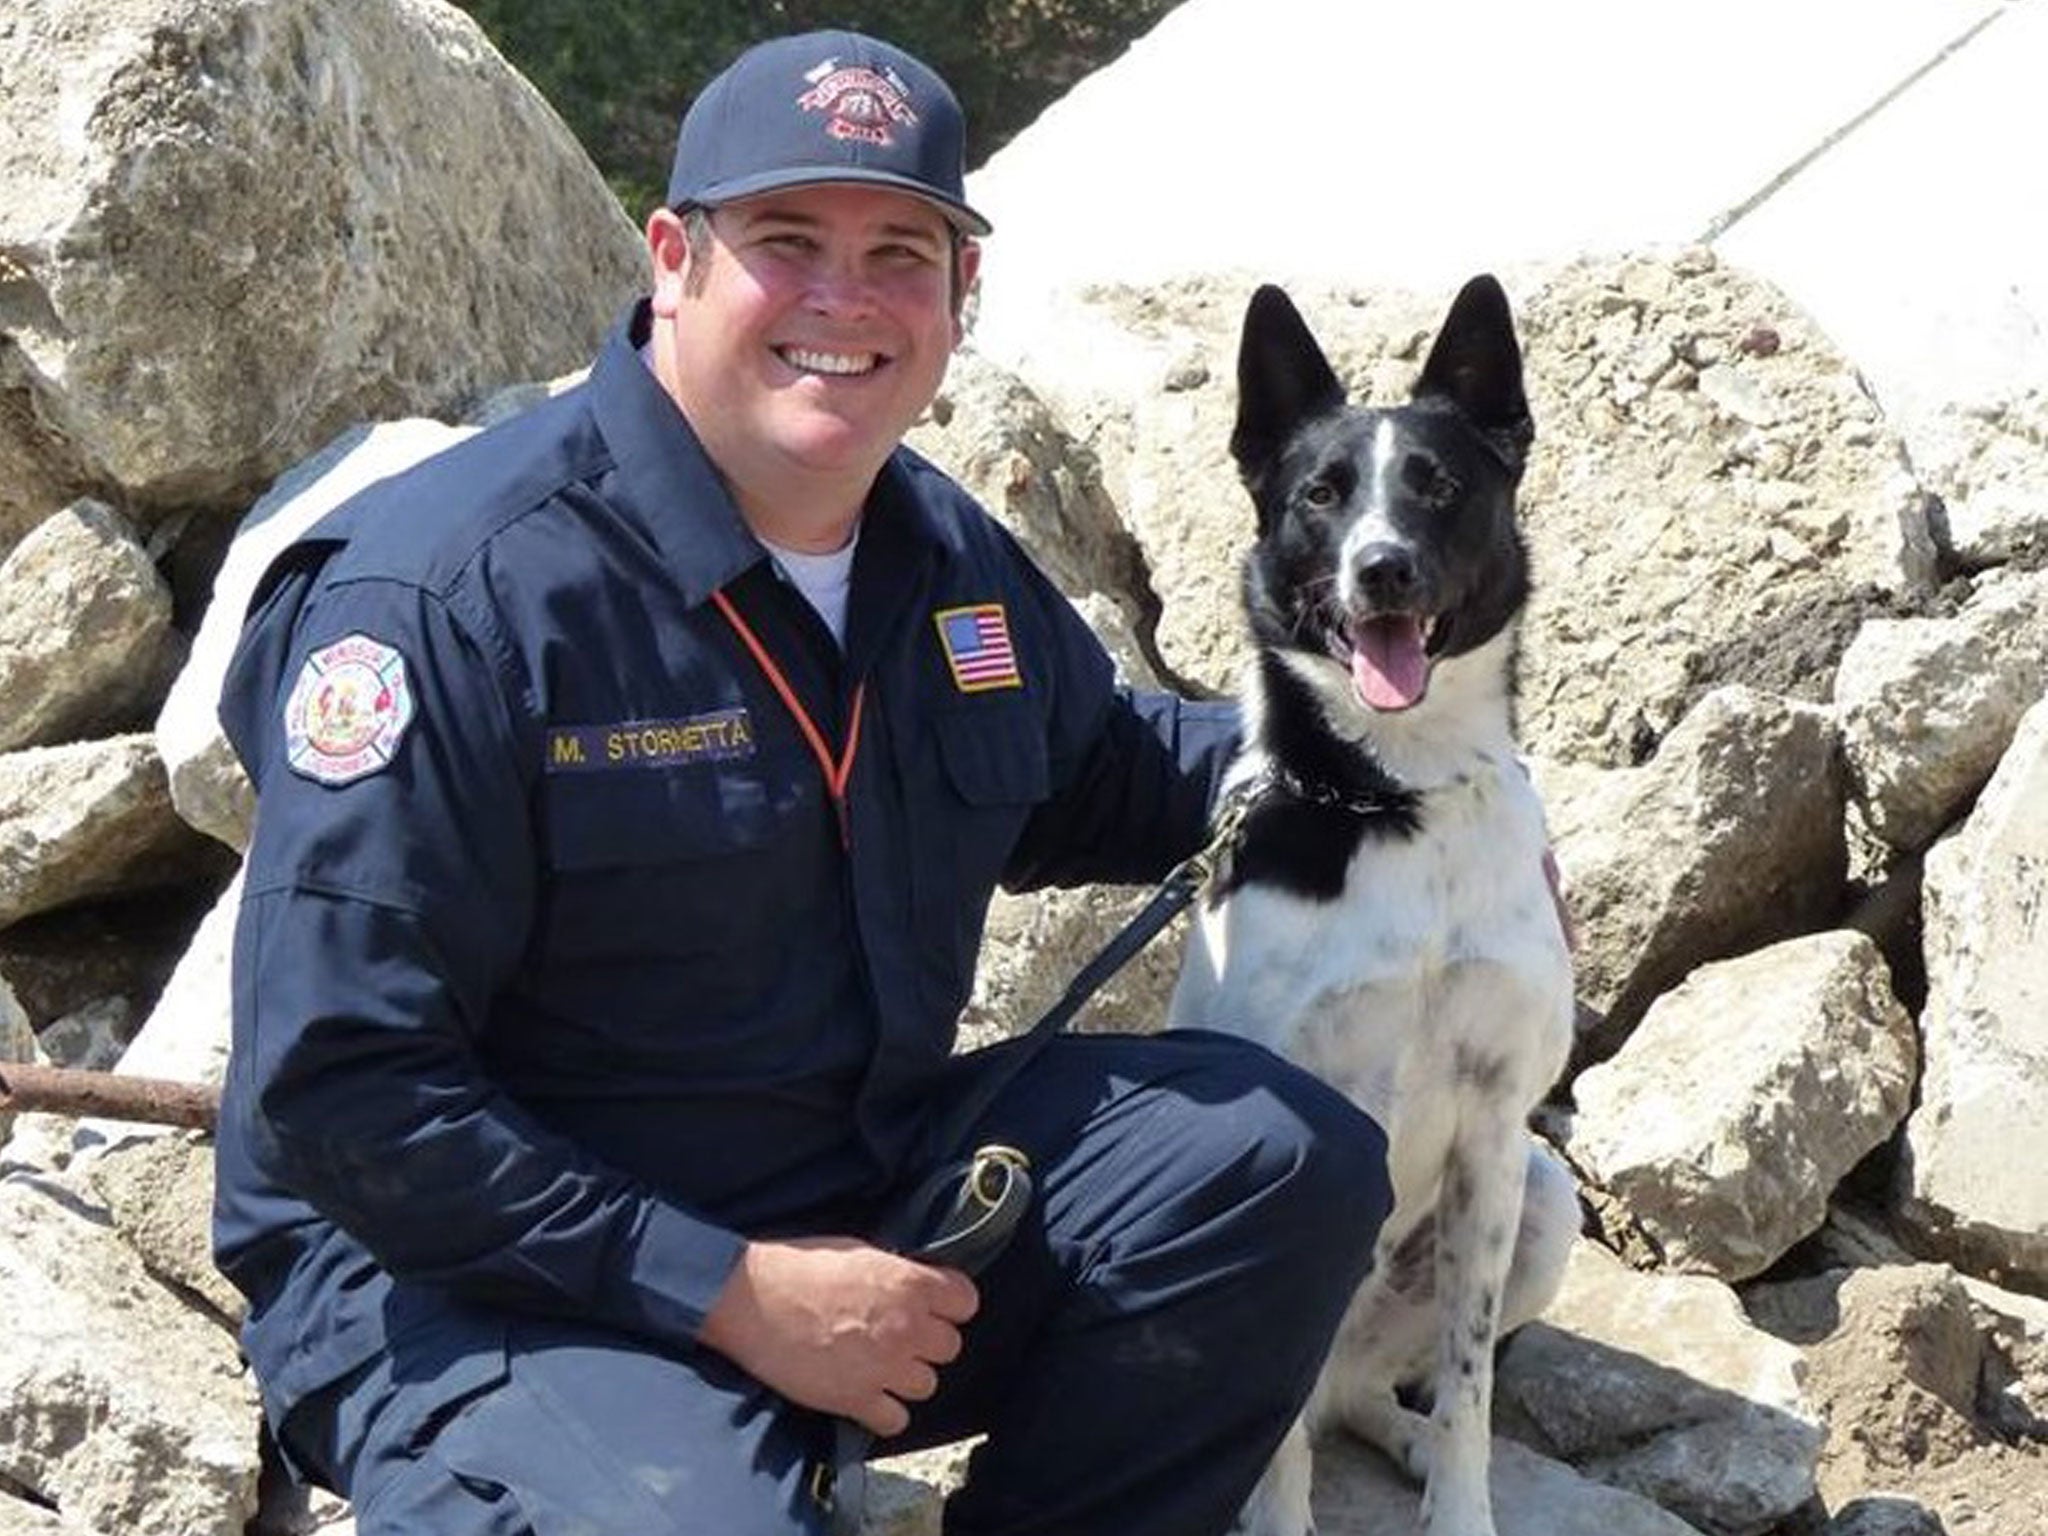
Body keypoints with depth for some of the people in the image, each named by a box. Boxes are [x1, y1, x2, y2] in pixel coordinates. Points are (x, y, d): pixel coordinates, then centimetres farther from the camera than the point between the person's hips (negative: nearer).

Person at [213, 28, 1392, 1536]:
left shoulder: (950, 556, 7)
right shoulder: (446, 596, -19)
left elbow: (1098, 773, 29)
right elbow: (339, 1085, -21)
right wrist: (733, 1296, -22)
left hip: (866, 1195, 7)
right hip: (482, 1277, -7)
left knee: (1281, 1155, -5)